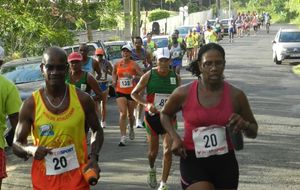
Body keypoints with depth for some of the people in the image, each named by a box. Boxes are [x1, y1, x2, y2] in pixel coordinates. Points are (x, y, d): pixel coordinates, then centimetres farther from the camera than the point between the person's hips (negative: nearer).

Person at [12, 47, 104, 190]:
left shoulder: (82, 99, -5)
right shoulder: (31, 104, -7)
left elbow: (97, 130, 10)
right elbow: (17, 144, 0)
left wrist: (93, 157, -7)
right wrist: (31, 150, -23)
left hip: (77, 175, 0)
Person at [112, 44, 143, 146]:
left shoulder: (134, 64, -9)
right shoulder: (117, 64, 2)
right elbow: (114, 73, 24)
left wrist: (133, 76, -28)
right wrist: (114, 80, 7)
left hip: (132, 92, -1)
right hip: (120, 92, 1)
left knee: (130, 114, 13)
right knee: (123, 114, -11)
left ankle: (131, 128, 46)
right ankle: (123, 137, -12)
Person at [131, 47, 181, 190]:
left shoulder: (176, 77, -1)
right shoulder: (149, 76, -7)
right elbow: (134, 94, -1)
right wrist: (146, 104, -16)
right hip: (152, 117, -1)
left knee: (168, 151, -9)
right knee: (153, 151, 10)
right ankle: (152, 170, 44)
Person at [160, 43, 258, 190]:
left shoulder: (235, 95, -3)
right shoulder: (184, 93, -6)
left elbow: (254, 132, 8)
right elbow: (165, 114, 15)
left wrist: (244, 125, -15)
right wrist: (174, 137, -3)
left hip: (225, 163, 3)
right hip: (193, 162, -3)